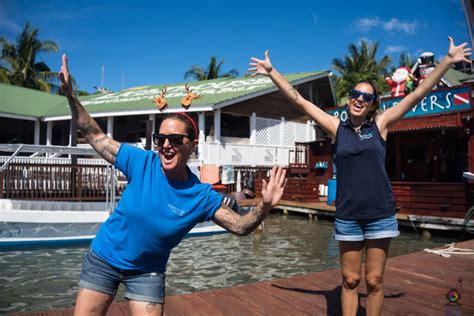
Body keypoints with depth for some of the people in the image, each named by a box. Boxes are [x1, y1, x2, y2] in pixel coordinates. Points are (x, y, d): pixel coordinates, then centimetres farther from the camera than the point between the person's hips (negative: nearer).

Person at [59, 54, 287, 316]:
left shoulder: (202, 196, -18)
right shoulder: (141, 162, -17)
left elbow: (241, 226, -16)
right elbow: (94, 135, -8)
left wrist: (264, 206, -35)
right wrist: (71, 95, -16)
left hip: (147, 272, -1)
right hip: (103, 258, 1)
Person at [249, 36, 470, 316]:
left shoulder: (380, 124, 3)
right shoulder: (337, 127, 3)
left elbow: (419, 94, 3)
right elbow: (298, 99, 4)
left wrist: (449, 60, 2)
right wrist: (271, 71, 4)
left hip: (380, 214, 0)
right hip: (347, 216, 0)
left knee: (374, 281, 8)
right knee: (350, 280, 9)